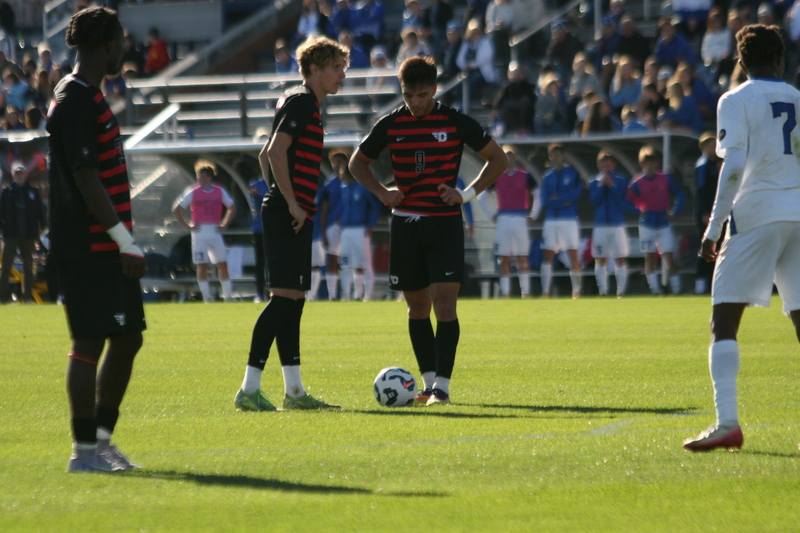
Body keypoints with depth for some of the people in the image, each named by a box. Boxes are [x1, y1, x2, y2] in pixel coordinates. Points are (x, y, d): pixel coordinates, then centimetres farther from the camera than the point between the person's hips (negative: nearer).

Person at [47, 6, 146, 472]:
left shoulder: (89, 98, 17)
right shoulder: (75, 102, -15)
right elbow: (86, 180, -21)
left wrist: (125, 241, 22)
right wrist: (125, 240, -21)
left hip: (107, 252, 10)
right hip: (87, 252, -10)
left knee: (128, 338, 12)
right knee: (90, 343, -6)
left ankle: (103, 438, 20)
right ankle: (85, 450, -2)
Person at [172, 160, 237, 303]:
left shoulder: (220, 191, 6)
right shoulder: (193, 192, 0)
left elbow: (232, 209, 18)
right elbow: (176, 209, 3)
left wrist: (224, 225, 8)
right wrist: (188, 226, -2)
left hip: (215, 231, 2)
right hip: (199, 233, -2)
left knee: (223, 264, -1)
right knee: (202, 265, -5)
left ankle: (228, 294, 4)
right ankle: (207, 295, -1)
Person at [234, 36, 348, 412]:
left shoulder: (300, 101, 21)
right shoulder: (303, 101, -10)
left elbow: (267, 154, 27)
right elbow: (277, 150, -21)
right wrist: (292, 203, -19)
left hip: (290, 216, 11)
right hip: (288, 216, -11)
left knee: (293, 300, 10)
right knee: (285, 297, -13)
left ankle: (294, 391, 12)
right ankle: (249, 390, -15)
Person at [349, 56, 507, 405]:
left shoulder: (456, 123, -3)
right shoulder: (390, 125, 3)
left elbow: (498, 159, 6)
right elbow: (357, 163, 17)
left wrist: (468, 194, -6)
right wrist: (381, 192, 0)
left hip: (445, 223, -3)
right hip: (405, 223, 3)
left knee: (444, 304, -13)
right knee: (417, 306, 8)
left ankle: (442, 386, -14)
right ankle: (429, 382, 18)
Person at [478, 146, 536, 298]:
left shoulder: (525, 176, 4)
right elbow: (481, 197, 13)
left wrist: (533, 215, 4)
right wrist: (491, 215, 6)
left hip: (520, 221, -1)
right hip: (503, 221, 1)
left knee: (522, 258, -1)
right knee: (503, 259, 0)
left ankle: (526, 291, 0)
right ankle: (504, 292, 2)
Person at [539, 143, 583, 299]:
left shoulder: (572, 174, 5)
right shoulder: (547, 177, 11)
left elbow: (575, 194, -8)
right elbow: (544, 200, 0)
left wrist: (556, 199, -7)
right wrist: (564, 202, -9)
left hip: (569, 220, -3)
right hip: (551, 220, 3)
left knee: (573, 255, -7)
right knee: (548, 255, -1)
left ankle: (576, 290, -1)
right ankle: (545, 291, 1)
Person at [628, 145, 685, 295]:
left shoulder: (665, 180, 2)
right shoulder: (637, 183, -3)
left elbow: (679, 195, 11)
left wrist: (675, 212, 1)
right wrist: (639, 210, -15)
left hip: (664, 224, 1)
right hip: (647, 225, -1)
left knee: (669, 257, -2)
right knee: (649, 258, -1)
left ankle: (676, 288, 3)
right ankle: (655, 288, 1)